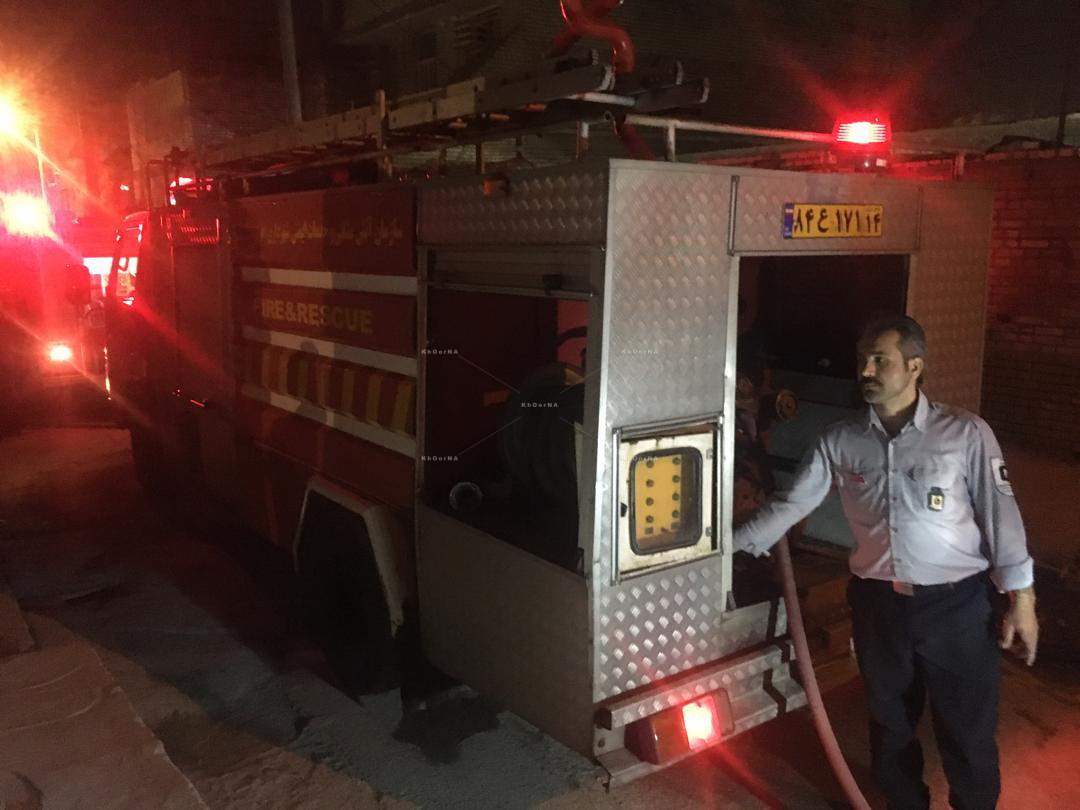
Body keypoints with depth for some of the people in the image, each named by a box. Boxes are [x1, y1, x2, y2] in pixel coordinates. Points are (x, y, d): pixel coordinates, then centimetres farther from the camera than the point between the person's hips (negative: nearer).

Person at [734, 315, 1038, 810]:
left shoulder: (965, 433, -7)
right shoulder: (840, 441, -1)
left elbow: (1000, 514, -5)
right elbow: (791, 504, 1)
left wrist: (1021, 599, -5)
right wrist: (731, 546, -5)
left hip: (956, 605, -2)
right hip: (877, 603, 3)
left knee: (968, 730, 8)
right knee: (891, 723, 18)